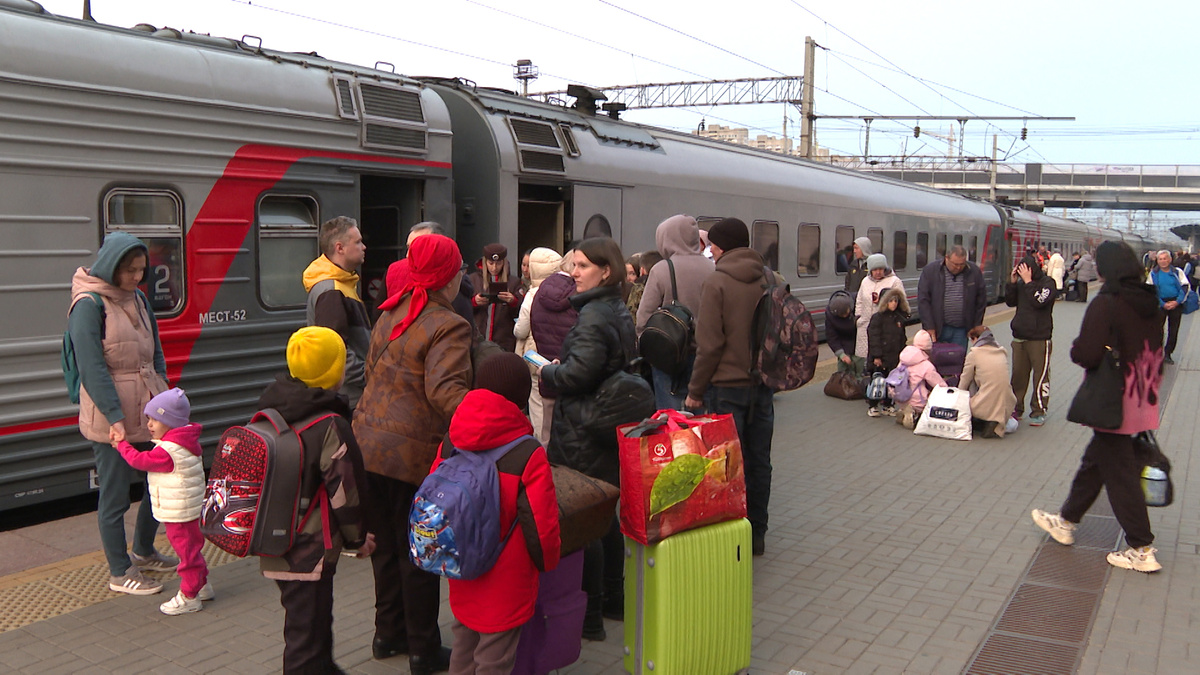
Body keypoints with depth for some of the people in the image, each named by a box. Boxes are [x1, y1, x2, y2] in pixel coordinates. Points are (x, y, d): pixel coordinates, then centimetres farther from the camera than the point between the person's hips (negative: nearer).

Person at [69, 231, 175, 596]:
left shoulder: (138, 300, 11)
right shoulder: (89, 305, -12)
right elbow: (92, 369, -18)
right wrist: (115, 418, -22)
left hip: (149, 413, 8)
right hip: (110, 419, -7)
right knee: (115, 496, 5)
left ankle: (143, 551, 37)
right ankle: (120, 573, 21)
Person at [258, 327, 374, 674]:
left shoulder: (270, 411, 3)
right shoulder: (330, 426, -21)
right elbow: (344, 492, -16)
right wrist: (358, 538, 0)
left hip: (274, 545, 8)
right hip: (310, 551, -8)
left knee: (315, 620, 27)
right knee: (307, 636, 3)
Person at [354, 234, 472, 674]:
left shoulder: (390, 315, 9)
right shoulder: (448, 327, -16)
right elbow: (445, 391, -30)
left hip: (368, 444, 8)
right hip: (413, 453, -7)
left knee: (386, 544, 21)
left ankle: (388, 633, 37)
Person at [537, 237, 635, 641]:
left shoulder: (594, 316, -18)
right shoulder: (619, 312, 12)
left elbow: (577, 374, -25)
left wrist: (546, 372, -5)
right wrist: (559, 368, 12)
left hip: (583, 432, -10)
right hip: (611, 425, 10)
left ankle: (589, 615, 6)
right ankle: (613, 599, 31)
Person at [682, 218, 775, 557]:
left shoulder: (716, 283, -12)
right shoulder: (768, 280, 5)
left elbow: (710, 344, -15)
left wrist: (695, 389, -7)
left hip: (727, 386, -6)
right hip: (763, 383, 6)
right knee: (759, 461, 12)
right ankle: (756, 535, 23)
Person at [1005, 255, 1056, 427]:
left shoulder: (1047, 283, -7)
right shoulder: (1021, 283, 9)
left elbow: (1038, 301, -22)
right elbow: (1010, 302, 7)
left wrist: (1028, 281, -19)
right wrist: (1012, 282, -4)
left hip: (1039, 339, -5)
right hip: (1019, 337, 5)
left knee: (1040, 376, -1)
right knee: (1018, 375, 10)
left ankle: (1039, 412, 6)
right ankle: (1016, 408, 21)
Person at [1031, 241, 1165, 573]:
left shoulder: (1105, 304, -21)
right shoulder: (1150, 304, 4)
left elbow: (1087, 355, -25)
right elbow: (1155, 353, 14)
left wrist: (1075, 349, -5)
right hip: (1142, 403, 8)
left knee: (1120, 474, 3)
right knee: (1094, 461, 20)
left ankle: (1142, 550, 9)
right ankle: (1066, 521, 35)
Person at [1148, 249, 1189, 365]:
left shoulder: (1177, 272, 3)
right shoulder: (1154, 274, 1)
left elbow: (1185, 287, 2)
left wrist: (1178, 301, -11)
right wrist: (1162, 304, -10)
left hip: (1176, 303, 1)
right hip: (1160, 304, -1)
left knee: (1173, 331, 5)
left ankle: (1167, 354, 16)